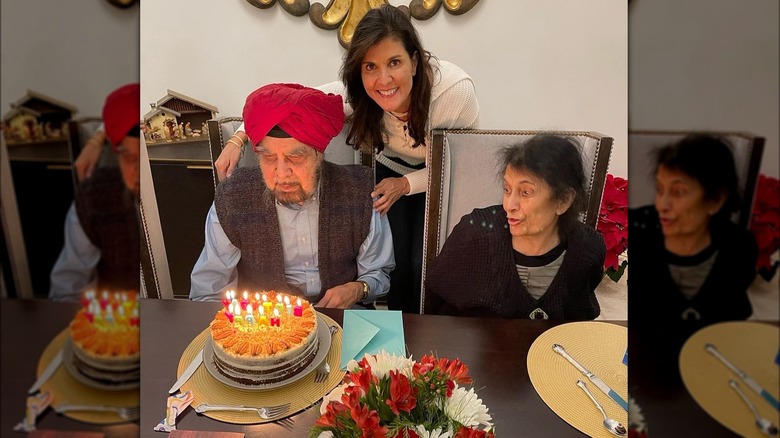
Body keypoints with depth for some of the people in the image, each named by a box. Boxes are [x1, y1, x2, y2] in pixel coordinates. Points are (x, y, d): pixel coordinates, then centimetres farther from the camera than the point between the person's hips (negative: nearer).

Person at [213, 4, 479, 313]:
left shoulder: (457, 90, -34)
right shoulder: (354, 92, -28)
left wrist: (406, 184, -25)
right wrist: (238, 139, -31)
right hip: (391, 171, 2)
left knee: (425, 269, -11)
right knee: (396, 265, -5)